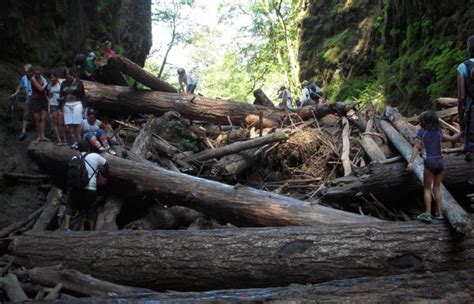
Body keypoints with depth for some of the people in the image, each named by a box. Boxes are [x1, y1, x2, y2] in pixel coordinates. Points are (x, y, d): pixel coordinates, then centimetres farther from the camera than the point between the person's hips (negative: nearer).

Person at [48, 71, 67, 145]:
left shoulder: (61, 83, -1)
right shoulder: (50, 85, 12)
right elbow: (49, 97, 15)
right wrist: (48, 107, 9)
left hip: (61, 104, -4)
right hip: (53, 105, 4)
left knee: (61, 123, -10)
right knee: (55, 123, 0)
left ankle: (65, 139, -3)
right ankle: (59, 140, 0)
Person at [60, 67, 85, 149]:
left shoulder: (78, 83, 3)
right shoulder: (63, 84, 12)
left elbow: (83, 94, 7)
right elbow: (61, 94, 11)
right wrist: (61, 99, -8)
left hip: (76, 104, -3)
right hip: (67, 105, 3)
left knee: (77, 123, -6)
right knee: (69, 124, 0)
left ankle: (78, 140, -4)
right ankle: (74, 140, 6)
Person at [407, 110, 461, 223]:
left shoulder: (422, 132, -6)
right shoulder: (439, 132, 5)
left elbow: (416, 147, -14)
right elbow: (452, 139, 10)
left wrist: (411, 162, -18)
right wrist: (459, 133, 30)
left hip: (429, 163, -4)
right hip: (439, 161, 4)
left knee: (427, 189, 4)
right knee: (437, 188, 14)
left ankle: (427, 214, 1)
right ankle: (438, 213, 16)